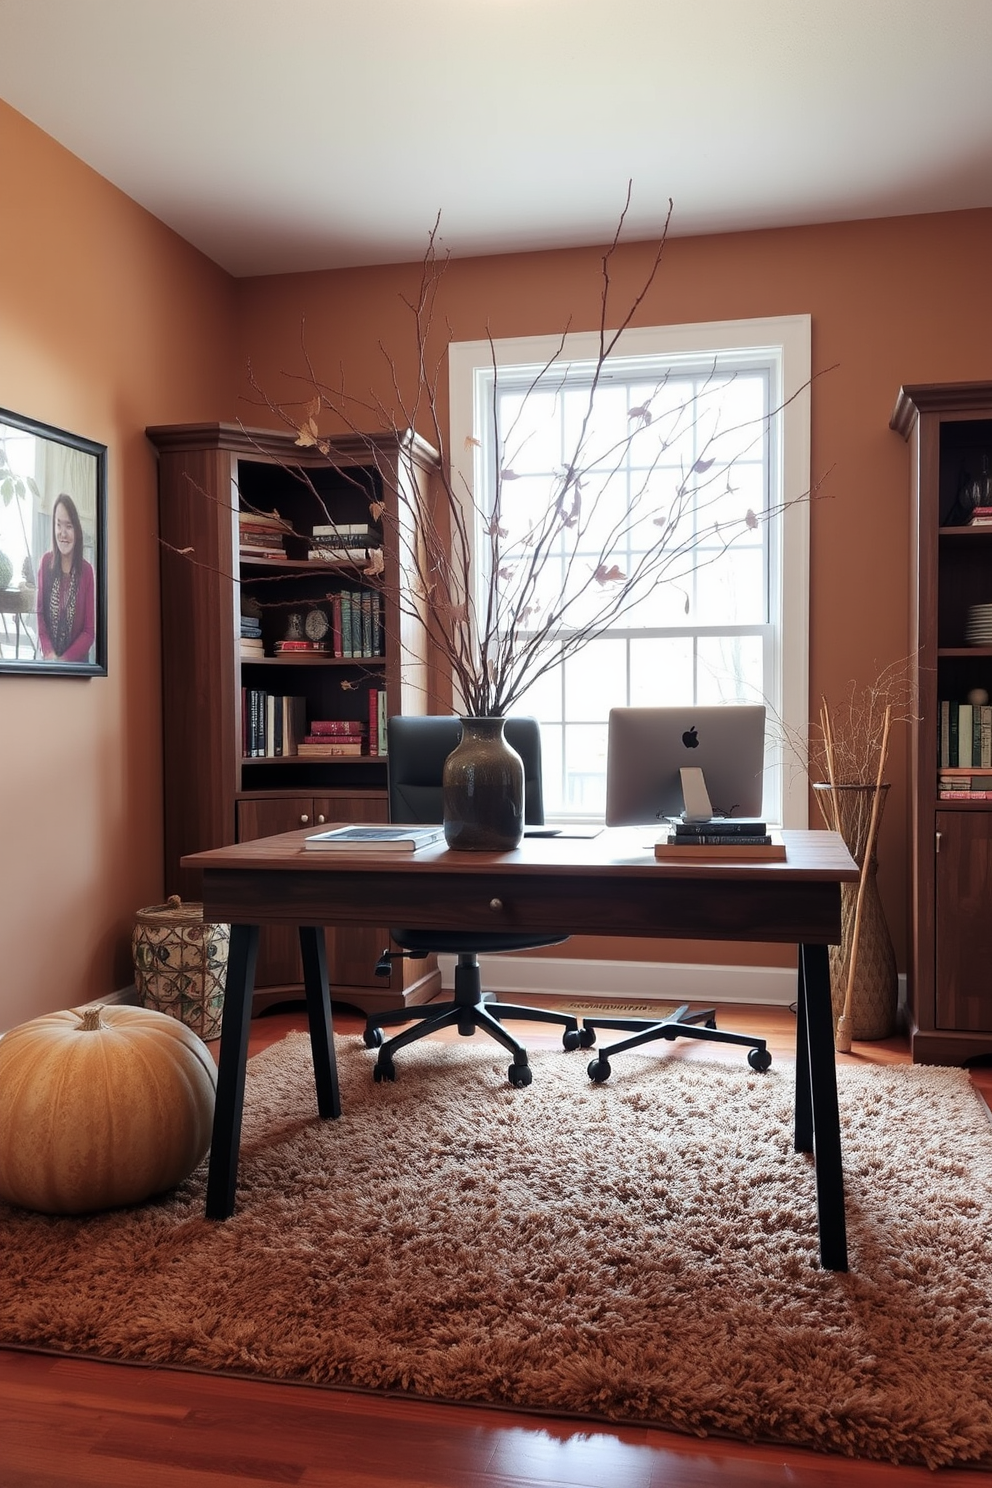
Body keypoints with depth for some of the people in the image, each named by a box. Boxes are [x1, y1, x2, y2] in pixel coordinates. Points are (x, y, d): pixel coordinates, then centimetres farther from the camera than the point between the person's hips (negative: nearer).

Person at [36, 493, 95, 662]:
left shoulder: (86, 571, -7)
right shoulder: (46, 562, -3)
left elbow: (90, 630, -5)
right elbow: (40, 613, 1)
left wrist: (66, 659, -16)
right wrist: (49, 653, -12)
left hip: (77, 661, -1)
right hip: (49, 660, 1)